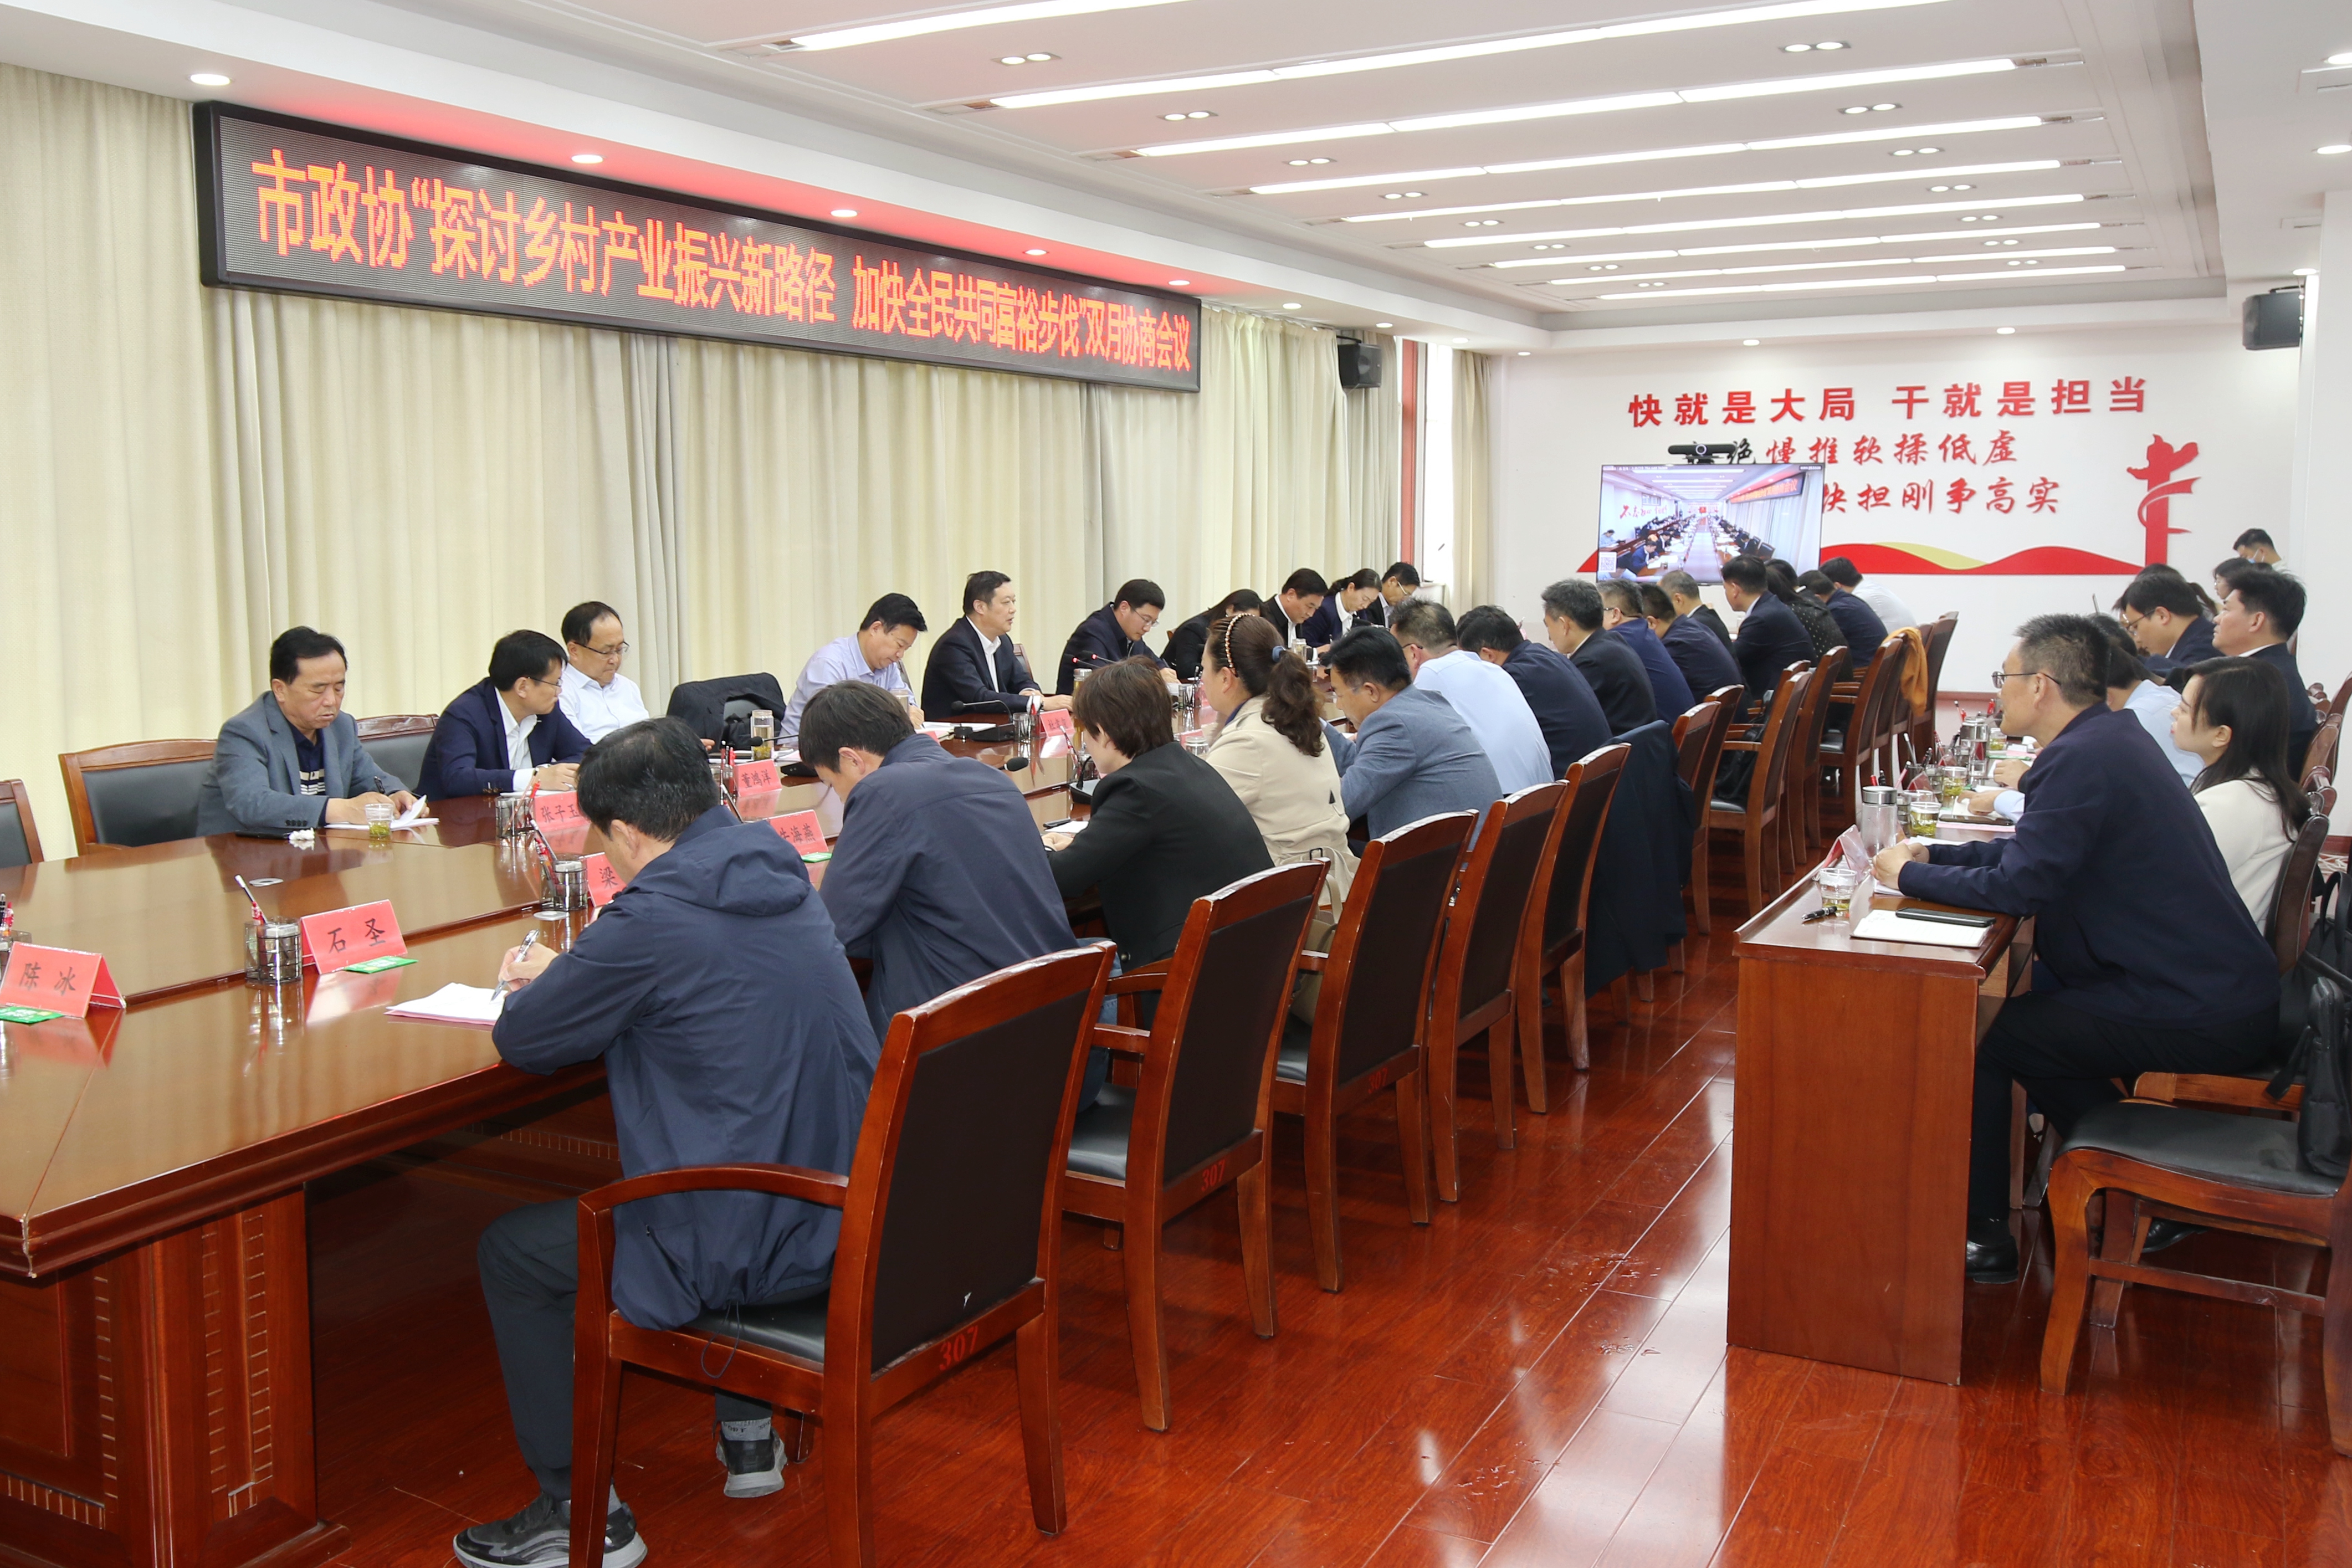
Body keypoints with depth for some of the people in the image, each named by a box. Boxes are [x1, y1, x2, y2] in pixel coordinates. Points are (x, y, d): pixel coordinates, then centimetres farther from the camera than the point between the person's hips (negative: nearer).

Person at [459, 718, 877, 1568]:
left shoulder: (653, 918, -19)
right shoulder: (781, 877, 6)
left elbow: (522, 1041, -7)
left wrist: (529, 987, 16)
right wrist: (566, 977, 19)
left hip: (747, 1244, -8)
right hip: (844, 1216, 8)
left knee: (511, 1252, 12)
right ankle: (747, 1434, 42)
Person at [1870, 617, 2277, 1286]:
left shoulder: (2082, 760, -20)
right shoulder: (2111, 736, 12)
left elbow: (2019, 885, -21)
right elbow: (2033, 850, 20)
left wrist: (1910, 874, -7)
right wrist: (1932, 854, 13)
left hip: (2197, 1014, -10)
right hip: (2226, 987, 10)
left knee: (1974, 1036, -4)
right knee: (2035, 1003, 23)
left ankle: (1981, 1236, 8)